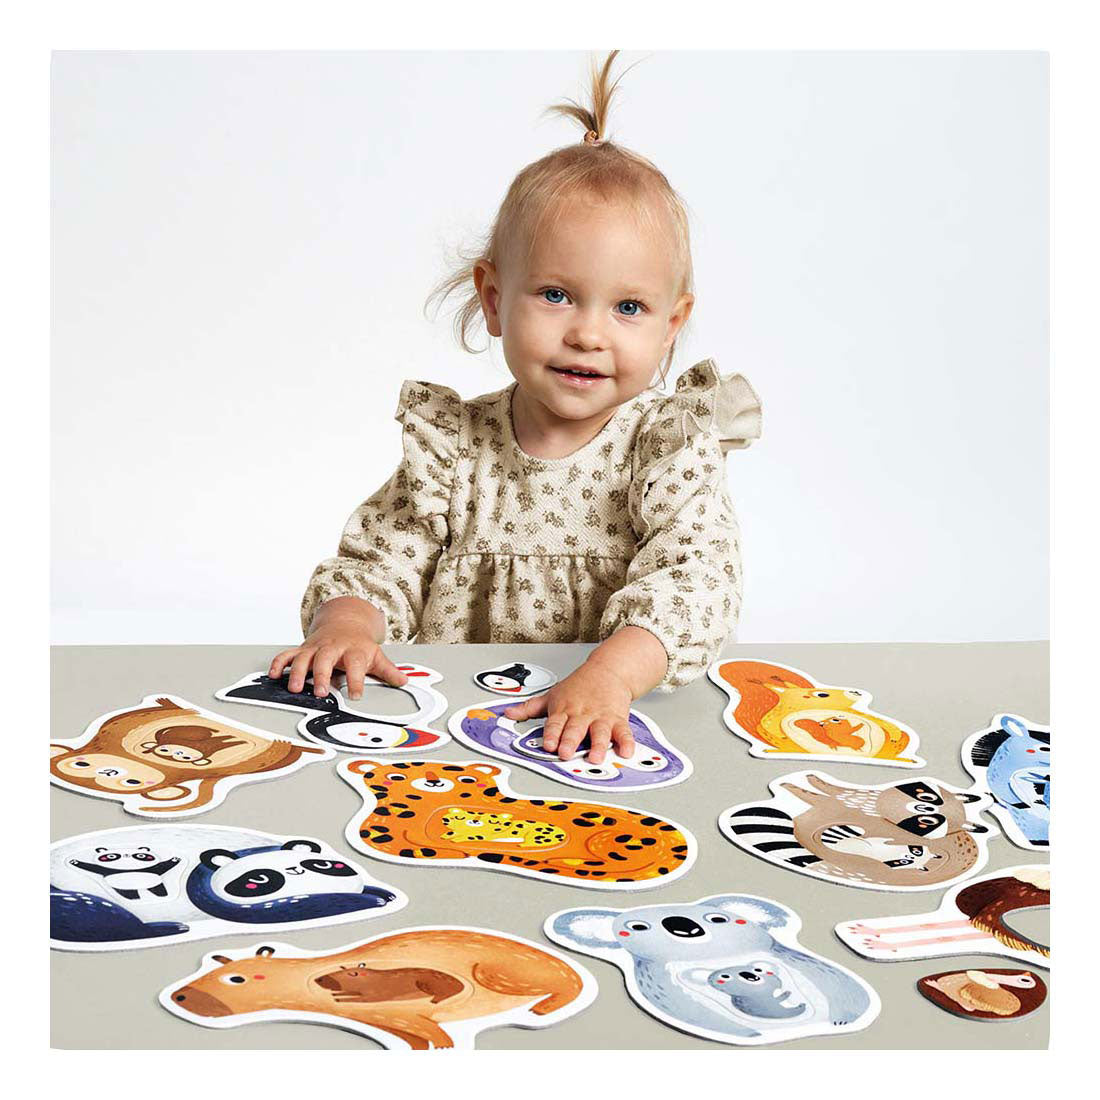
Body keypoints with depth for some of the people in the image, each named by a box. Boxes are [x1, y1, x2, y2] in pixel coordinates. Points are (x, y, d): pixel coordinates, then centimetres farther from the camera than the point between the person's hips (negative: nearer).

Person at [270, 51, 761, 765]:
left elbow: (697, 579, -17)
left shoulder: (669, 447, -3)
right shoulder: (452, 449, 4)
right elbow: (379, 562, 7)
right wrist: (346, 624, -17)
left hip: (623, 738, 0)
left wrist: (611, 673, -35)